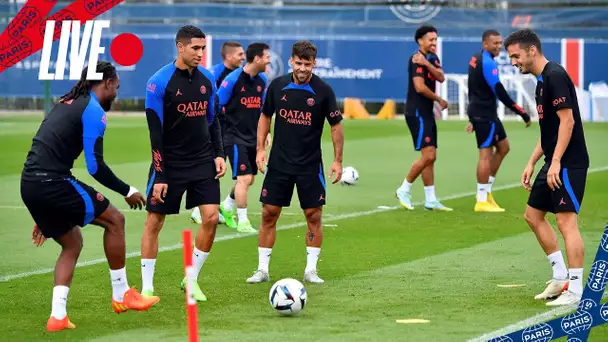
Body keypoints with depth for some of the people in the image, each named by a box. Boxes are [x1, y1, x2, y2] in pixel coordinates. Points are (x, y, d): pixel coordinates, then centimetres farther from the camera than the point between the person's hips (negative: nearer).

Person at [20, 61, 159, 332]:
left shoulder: (66, 104, 23)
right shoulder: (93, 110, -5)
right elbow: (95, 166, -11)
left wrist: (43, 215, 31)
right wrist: (128, 191, 5)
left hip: (30, 184, 9)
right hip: (52, 184, -9)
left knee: (72, 243, 21)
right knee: (114, 220, 6)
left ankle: (58, 315, 11)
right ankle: (121, 295, 14)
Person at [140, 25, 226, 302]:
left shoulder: (207, 79, 4)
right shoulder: (159, 82, -12)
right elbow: (155, 132, -12)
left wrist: (219, 154, 4)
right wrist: (159, 176, -15)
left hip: (203, 162, 4)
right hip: (170, 163, -4)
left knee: (211, 217, -7)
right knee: (154, 222, 0)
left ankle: (191, 280, 8)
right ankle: (146, 287, 9)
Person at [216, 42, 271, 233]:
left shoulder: (262, 80, 6)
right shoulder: (233, 79, -16)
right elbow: (215, 106, -11)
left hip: (252, 137, 7)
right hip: (235, 137, -7)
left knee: (249, 179, 14)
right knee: (244, 178, -12)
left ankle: (226, 208, 37)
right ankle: (242, 222, -3)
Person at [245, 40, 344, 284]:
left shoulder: (323, 91, -9)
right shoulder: (278, 86, -3)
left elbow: (336, 126, -1)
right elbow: (265, 116, 10)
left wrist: (338, 160, -5)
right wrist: (260, 149, 1)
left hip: (310, 165, -1)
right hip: (279, 162, 2)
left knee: (313, 215, 0)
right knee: (269, 214, 0)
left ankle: (311, 270, 11)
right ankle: (262, 269, 7)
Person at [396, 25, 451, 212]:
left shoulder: (432, 59, 13)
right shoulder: (416, 60, -13)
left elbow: (441, 77, -4)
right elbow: (420, 87, -21)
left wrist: (427, 64, -20)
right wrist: (440, 100, -8)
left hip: (427, 113, 9)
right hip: (417, 113, -9)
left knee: (430, 157, 9)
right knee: (428, 155, -14)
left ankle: (430, 200, 12)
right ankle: (404, 190, -1)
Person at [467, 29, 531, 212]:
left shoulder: (476, 59, 13)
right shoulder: (487, 63, -18)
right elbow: (500, 92, -22)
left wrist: (474, 118, 26)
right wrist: (522, 113, -20)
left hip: (480, 112, 10)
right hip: (484, 114, -10)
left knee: (503, 147, 15)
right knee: (486, 154, -6)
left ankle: (486, 190, 17)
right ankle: (482, 201, -2)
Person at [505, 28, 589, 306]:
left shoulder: (555, 76, -14)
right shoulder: (542, 80, 16)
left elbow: (567, 120, -20)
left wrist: (556, 162, -23)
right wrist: (532, 163, 21)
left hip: (568, 163, -11)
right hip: (554, 164, 11)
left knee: (566, 221, -12)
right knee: (533, 215, 15)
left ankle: (575, 291, -10)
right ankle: (561, 278, 21)